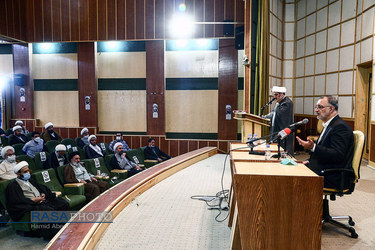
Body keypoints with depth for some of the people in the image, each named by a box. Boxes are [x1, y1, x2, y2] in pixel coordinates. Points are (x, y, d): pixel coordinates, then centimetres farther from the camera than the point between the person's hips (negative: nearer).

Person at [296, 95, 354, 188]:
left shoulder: (340, 126, -16)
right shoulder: (329, 125, 17)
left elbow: (337, 155, -25)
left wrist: (313, 147, -32)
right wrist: (310, 161, 7)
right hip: (324, 170, 9)